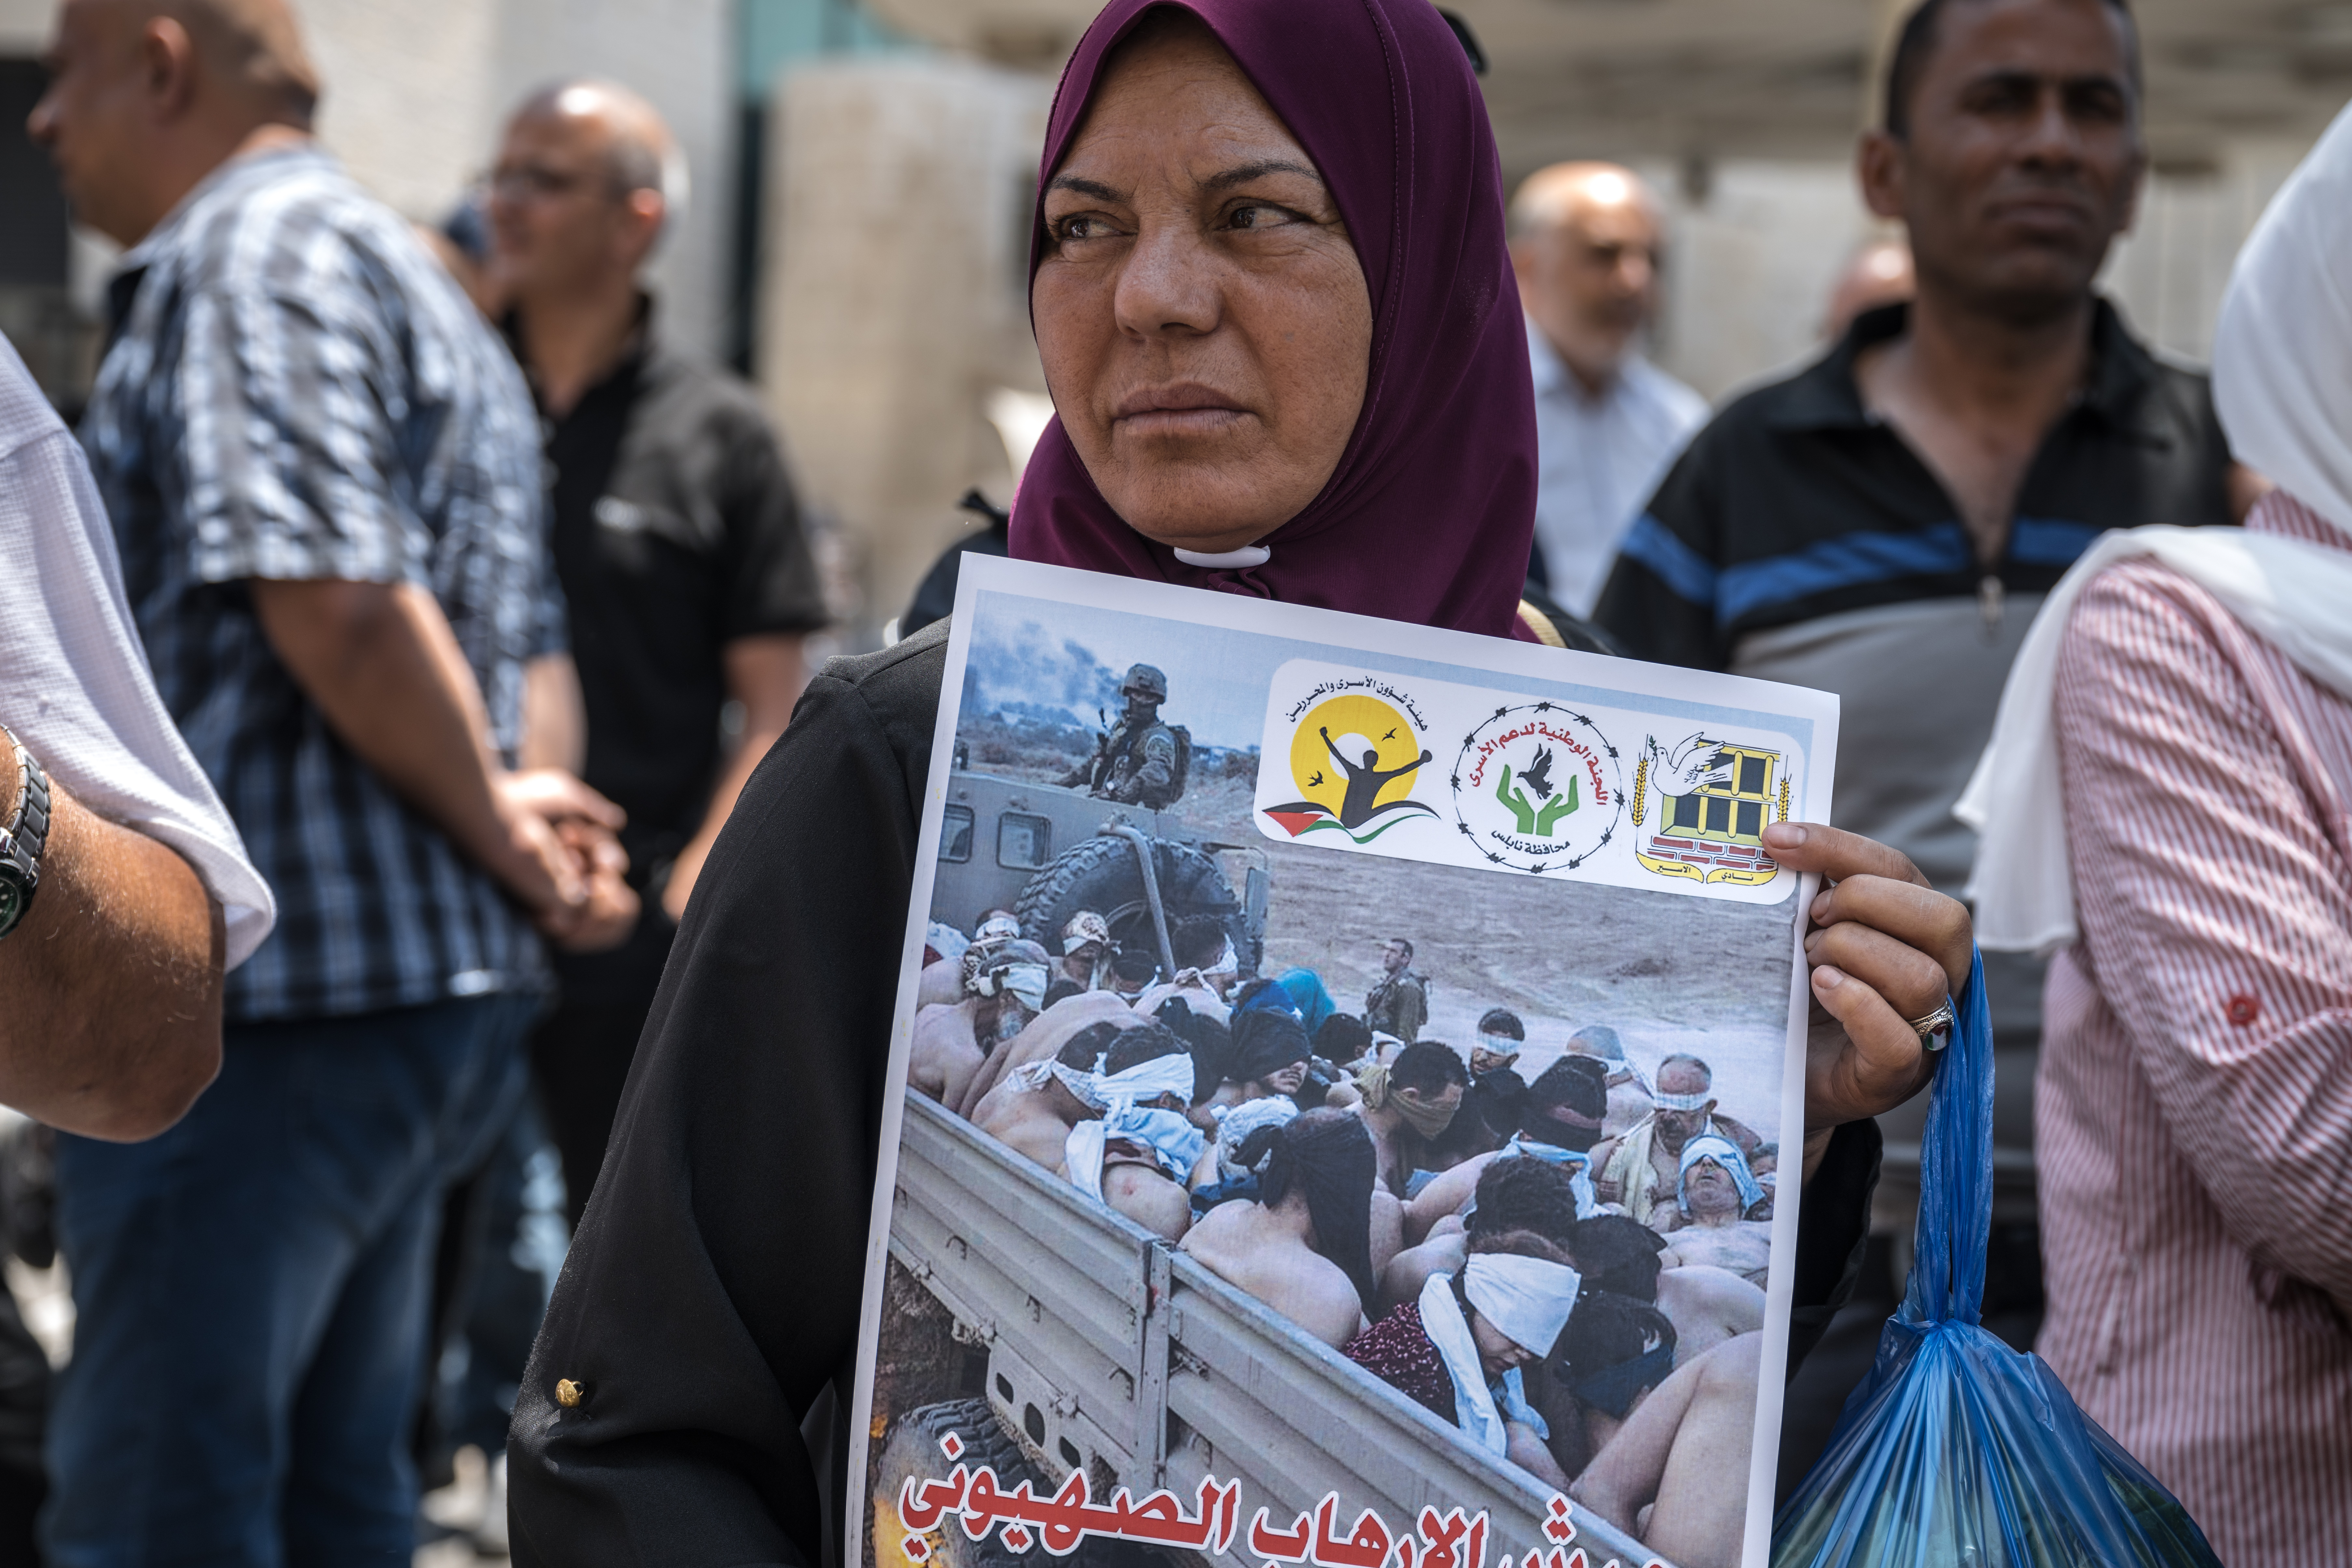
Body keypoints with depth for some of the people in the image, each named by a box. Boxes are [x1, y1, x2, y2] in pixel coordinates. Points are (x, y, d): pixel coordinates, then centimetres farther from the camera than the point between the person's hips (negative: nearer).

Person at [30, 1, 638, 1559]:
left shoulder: (256, 249, -10)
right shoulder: (420, 282, 22)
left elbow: (332, 599, -22)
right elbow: (513, 637, 23)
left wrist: (494, 825, -10)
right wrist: (513, 822, 7)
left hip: (265, 994, -10)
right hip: (443, 988, 10)